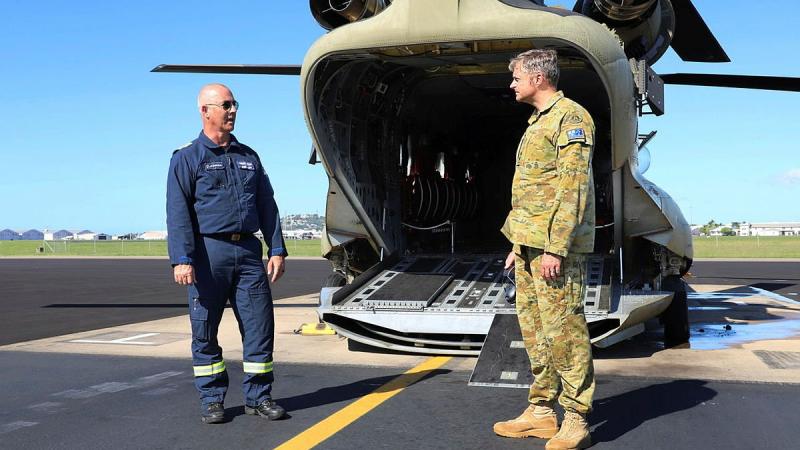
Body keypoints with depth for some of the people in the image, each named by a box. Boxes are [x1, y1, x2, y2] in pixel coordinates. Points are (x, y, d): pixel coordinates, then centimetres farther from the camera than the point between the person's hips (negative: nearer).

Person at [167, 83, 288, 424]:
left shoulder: (248, 156, 17)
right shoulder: (187, 158, 1)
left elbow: (267, 206, 17)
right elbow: (178, 213, -6)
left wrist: (277, 249, 8)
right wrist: (181, 260, -16)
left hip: (248, 250, 4)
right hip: (209, 252, -4)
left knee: (260, 323, 2)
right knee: (205, 329, 3)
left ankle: (258, 396, 13)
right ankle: (211, 399, 16)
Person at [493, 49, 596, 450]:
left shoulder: (570, 117, -7)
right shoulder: (537, 122, 22)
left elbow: (573, 188, -16)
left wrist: (556, 247, -22)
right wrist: (518, 244, 21)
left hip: (556, 244, -10)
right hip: (530, 243, 10)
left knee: (563, 327, -8)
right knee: (533, 326, 11)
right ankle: (541, 411, 19)